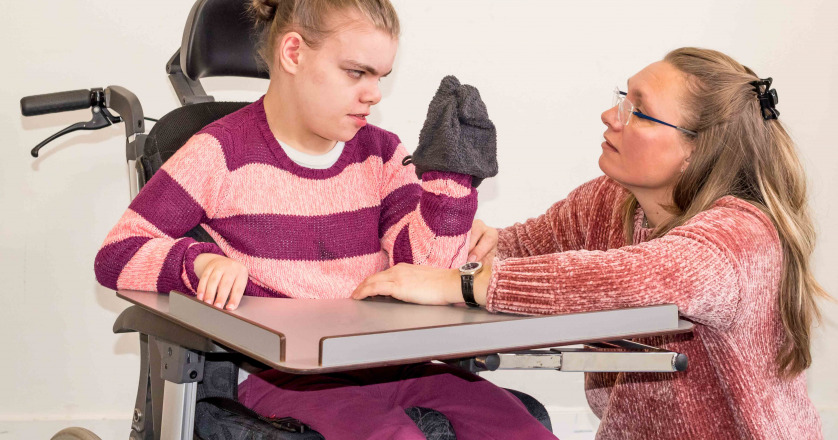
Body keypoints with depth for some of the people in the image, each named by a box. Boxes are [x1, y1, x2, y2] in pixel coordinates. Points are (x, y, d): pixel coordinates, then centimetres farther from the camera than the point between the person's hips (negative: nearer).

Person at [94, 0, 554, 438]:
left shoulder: (381, 154, 12)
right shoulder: (221, 154, -1)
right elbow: (115, 255, 0)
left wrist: (449, 170, -8)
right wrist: (202, 262, -19)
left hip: (379, 363, 5)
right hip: (275, 372, -4)